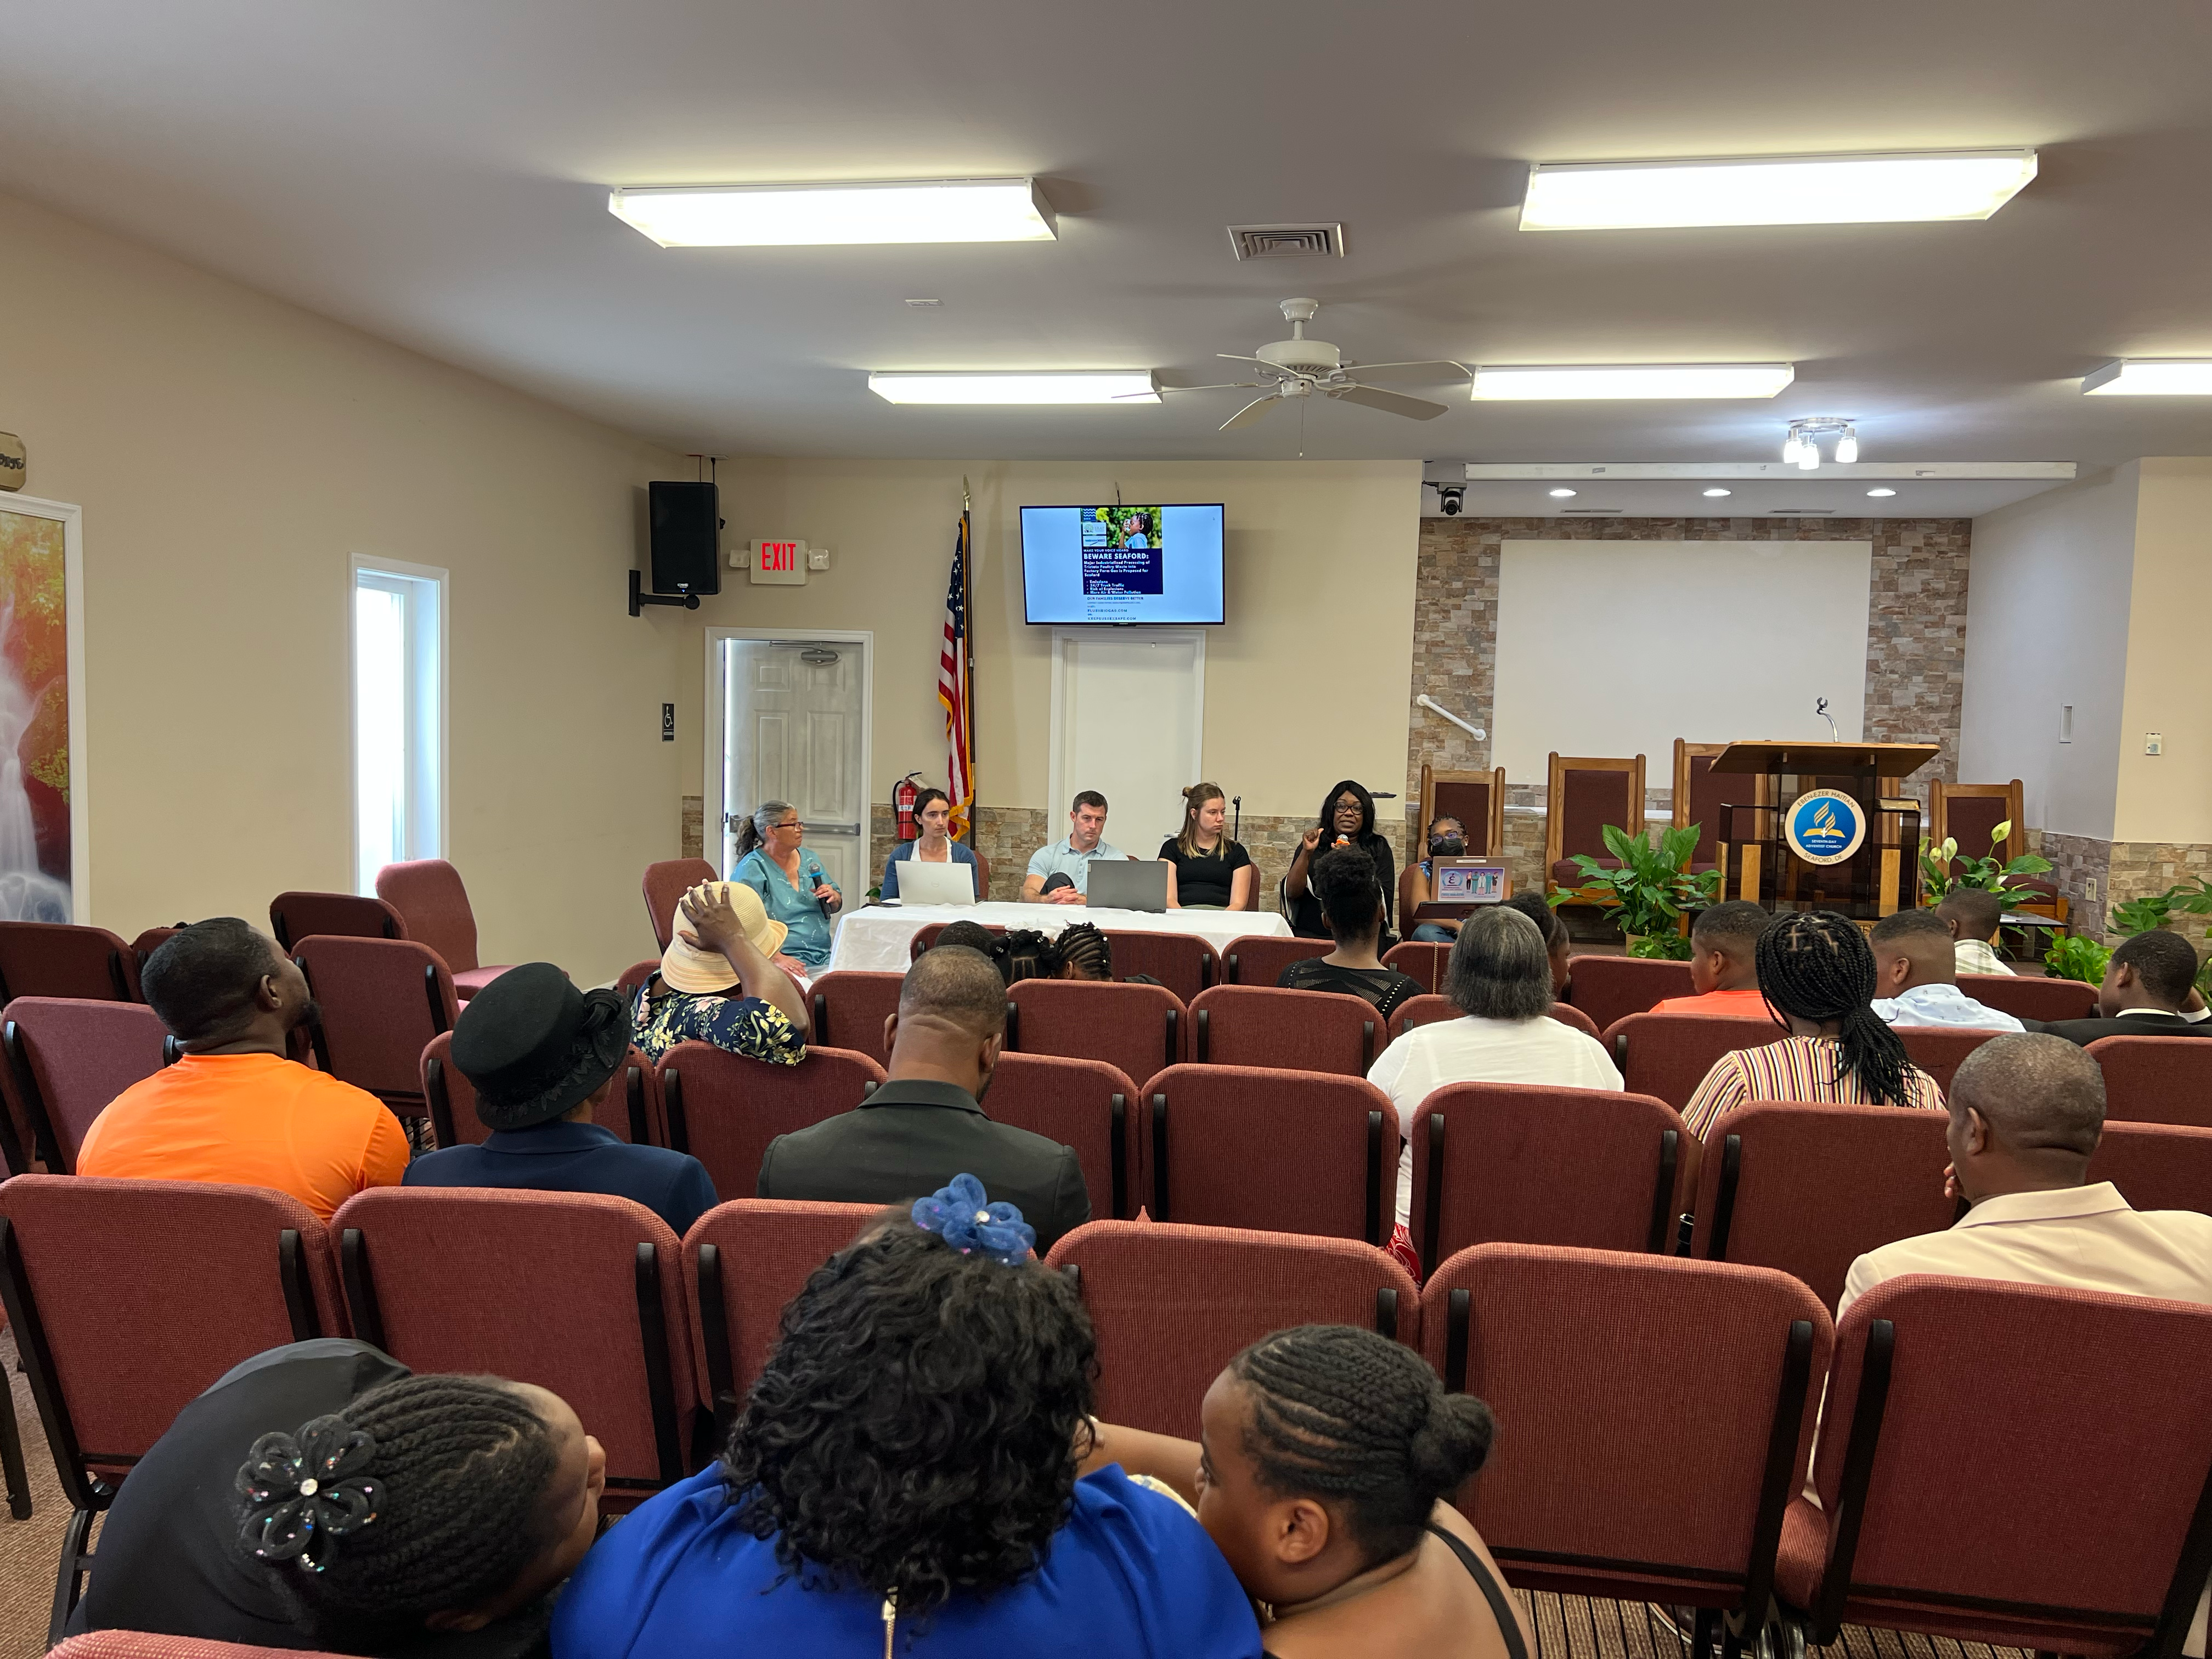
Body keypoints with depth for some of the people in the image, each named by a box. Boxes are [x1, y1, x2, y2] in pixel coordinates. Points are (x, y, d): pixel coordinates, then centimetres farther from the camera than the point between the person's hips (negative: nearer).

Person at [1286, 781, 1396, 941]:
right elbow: (1292, 893, 1)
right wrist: (1306, 853, -10)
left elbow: (1384, 901, -4)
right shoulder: (1314, 844, 13)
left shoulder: (1378, 848, 11)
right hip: (1311, 933, 1)